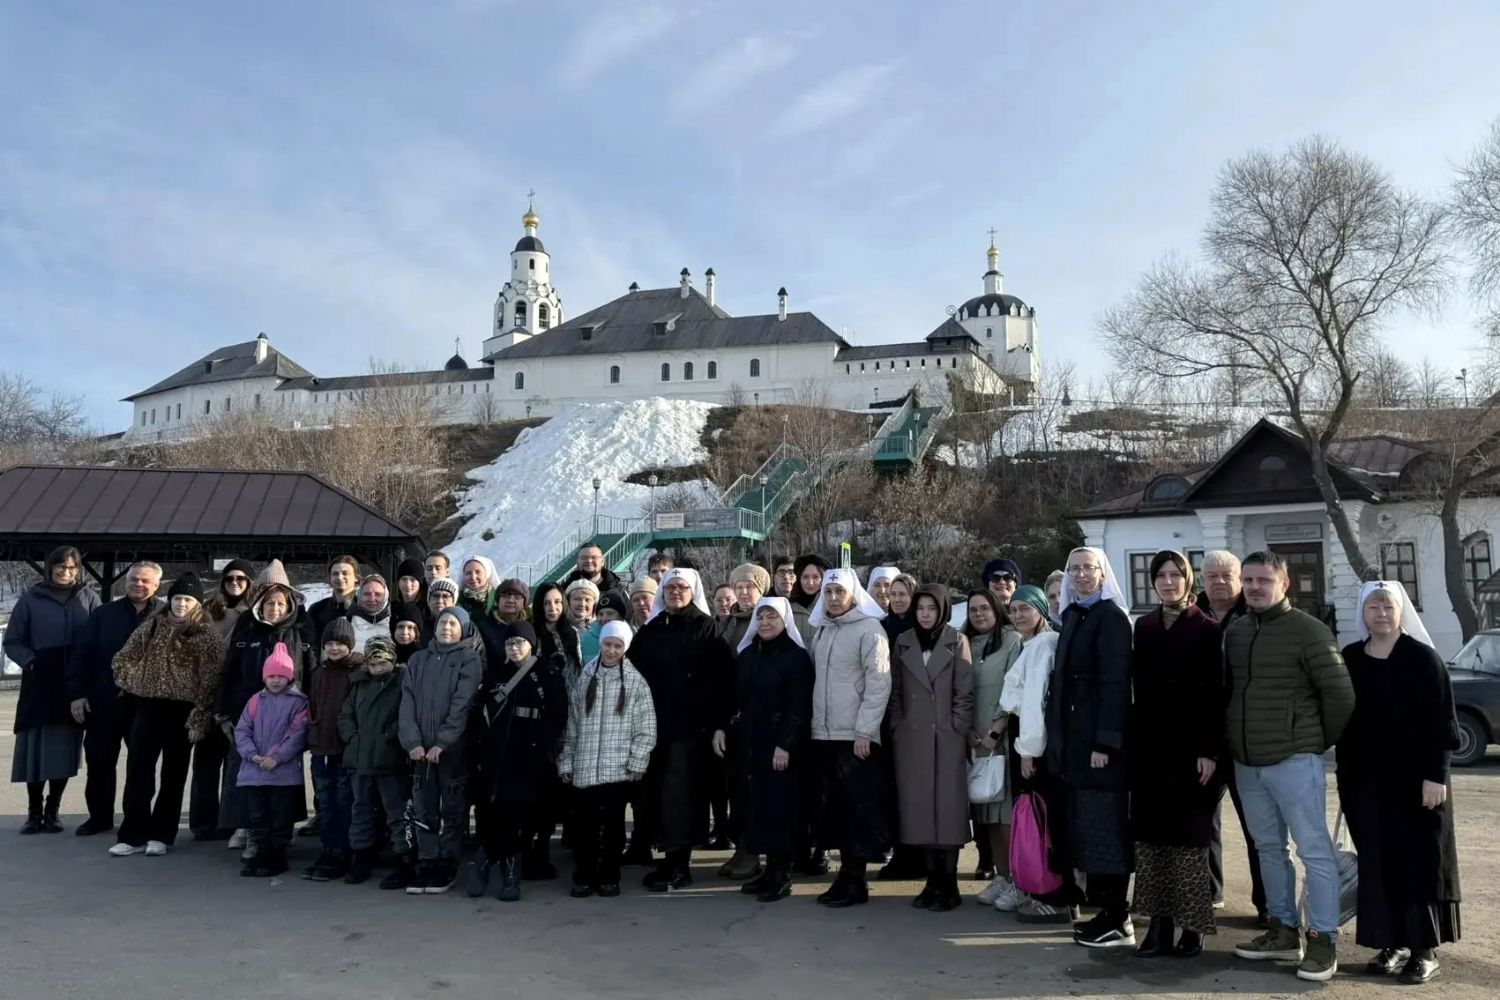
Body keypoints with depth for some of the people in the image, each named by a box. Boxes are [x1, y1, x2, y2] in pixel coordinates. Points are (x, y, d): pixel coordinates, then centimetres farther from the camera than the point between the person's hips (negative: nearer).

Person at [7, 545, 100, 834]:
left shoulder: (89, 599, 6)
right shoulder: (31, 599, 4)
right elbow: (13, 641, 5)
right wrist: (29, 660, -12)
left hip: (75, 686, 1)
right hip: (39, 685, -1)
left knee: (64, 751, 6)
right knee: (35, 749, 0)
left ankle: (52, 811, 17)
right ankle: (34, 812, 13)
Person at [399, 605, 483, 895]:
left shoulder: (469, 659, -1)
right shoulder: (418, 660, 13)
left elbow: (462, 704, -9)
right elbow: (408, 703, 5)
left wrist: (442, 742, -15)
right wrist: (412, 741, -8)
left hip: (453, 747, -4)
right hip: (421, 748, 4)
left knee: (452, 809, 3)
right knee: (424, 809, 6)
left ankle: (448, 867, 11)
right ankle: (426, 865, 13)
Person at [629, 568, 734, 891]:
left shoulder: (705, 627, 0)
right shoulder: (650, 630, 14)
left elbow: (720, 677, -6)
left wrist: (714, 720, -13)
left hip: (690, 725, -5)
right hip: (654, 723, 5)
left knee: (678, 791, -6)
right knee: (657, 789, 6)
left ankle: (677, 864, 2)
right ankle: (673, 860, 17)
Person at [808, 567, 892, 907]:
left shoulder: (869, 629, -6)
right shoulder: (821, 630, 15)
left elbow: (879, 683, -12)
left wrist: (864, 730, -16)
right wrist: (813, 724, 9)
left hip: (856, 737, -6)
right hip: (823, 736, 6)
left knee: (858, 809, -1)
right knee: (834, 808, 9)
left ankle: (855, 880, 8)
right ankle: (847, 875, 19)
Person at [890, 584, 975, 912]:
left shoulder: (957, 642, 1)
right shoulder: (903, 643, 9)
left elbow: (965, 693, -2)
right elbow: (896, 692, 11)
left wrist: (958, 731, -8)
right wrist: (897, 728, 3)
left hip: (947, 738, -3)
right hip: (911, 738, 3)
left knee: (948, 807, -1)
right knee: (921, 808, 5)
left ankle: (949, 885, 6)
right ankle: (932, 881, 13)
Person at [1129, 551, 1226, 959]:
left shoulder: (1207, 630, -3)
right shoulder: (1143, 627, 10)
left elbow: (1215, 695, -7)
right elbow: (1139, 688, 9)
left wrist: (1210, 750, -14)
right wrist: (1134, 741, 4)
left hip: (1191, 745, -4)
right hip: (1150, 745, 4)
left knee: (1189, 833, 0)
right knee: (1151, 832, 4)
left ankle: (1192, 926, 9)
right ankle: (1158, 924, 10)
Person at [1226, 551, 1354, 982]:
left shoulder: (1308, 630, -9)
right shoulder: (1233, 633, 9)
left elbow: (1340, 695, -8)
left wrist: (1320, 742, 0)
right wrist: (1234, 740, 14)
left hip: (1294, 759, -6)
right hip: (1246, 762, 6)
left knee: (1314, 849, -2)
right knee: (1269, 848, 13)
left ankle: (1323, 940, 6)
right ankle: (1283, 931, 24)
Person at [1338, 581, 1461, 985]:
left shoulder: (1423, 658, -6)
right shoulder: (1349, 659, 6)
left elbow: (1442, 721, -9)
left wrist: (1436, 775, -15)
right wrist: (1344, 776, 8)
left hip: (1415, 776, -4)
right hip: (1365, 779, 4)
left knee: (1420, 860, 1)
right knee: (1379, 862, 7)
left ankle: (1426, 949, 10)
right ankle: (1395, 942, 17)